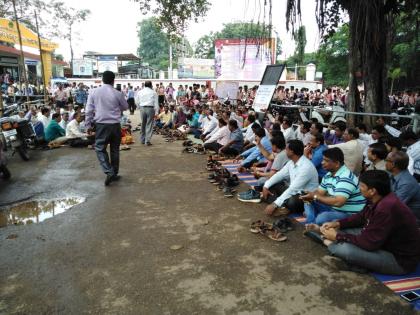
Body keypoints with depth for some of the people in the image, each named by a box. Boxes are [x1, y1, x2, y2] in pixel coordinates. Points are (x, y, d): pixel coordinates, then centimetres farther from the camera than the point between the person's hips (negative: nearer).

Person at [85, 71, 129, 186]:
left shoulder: (94, 92, -1)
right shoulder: (118, 94, -4)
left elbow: (89, 110, 0)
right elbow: (125, 107, 12)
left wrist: (88, 125, 8)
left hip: (101, 124, -1)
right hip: (115, 125, 1)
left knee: (100, 148, 7)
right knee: (115, 149, 12)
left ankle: (109, 172, -10)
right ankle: (114, 174, 20)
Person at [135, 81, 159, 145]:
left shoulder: (140, 92, 10)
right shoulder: (153, 92, 2)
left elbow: (137, 102, 11)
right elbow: (156, 103, -1)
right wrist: (156, 112, 0)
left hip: (142, 108, 3)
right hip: (150, 108, -3)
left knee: (143, 124, 13)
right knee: (149, 125, -1)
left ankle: (142, 140, 20)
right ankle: (147, 140, -5)